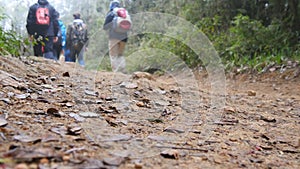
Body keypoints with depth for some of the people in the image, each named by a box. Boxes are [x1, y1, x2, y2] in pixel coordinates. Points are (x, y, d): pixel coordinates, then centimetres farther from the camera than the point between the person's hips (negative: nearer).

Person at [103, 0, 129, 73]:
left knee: (114, 55, -1)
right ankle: (122, 70, 2)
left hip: (114, 37, -4)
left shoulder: (110, 14, 1)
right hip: (123, 37, 4)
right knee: (121, 54, 14)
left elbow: (105, 27, 1)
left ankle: (116, 71, -11)